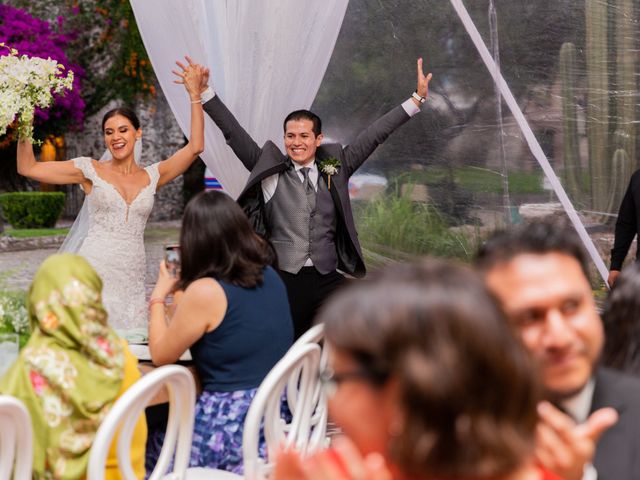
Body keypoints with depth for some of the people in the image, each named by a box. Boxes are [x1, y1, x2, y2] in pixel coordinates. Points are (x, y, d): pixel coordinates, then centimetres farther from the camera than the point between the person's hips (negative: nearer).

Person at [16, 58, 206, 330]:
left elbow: (195, 147, 5)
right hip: (92, 275, -2)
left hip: (131, 282, 3)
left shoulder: (151, 176, 12)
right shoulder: (91, 170, 5)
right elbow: (27, 168, 4)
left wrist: (195, 95, 4)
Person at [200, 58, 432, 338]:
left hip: (327, 283, 2)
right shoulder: (270, 170, 7)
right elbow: (233, 133, 5)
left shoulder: (334, 169, 11)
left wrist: (417, 99, 11)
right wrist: (204, 93, -1)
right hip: (282, 282, -1)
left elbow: (374, 136, 11)